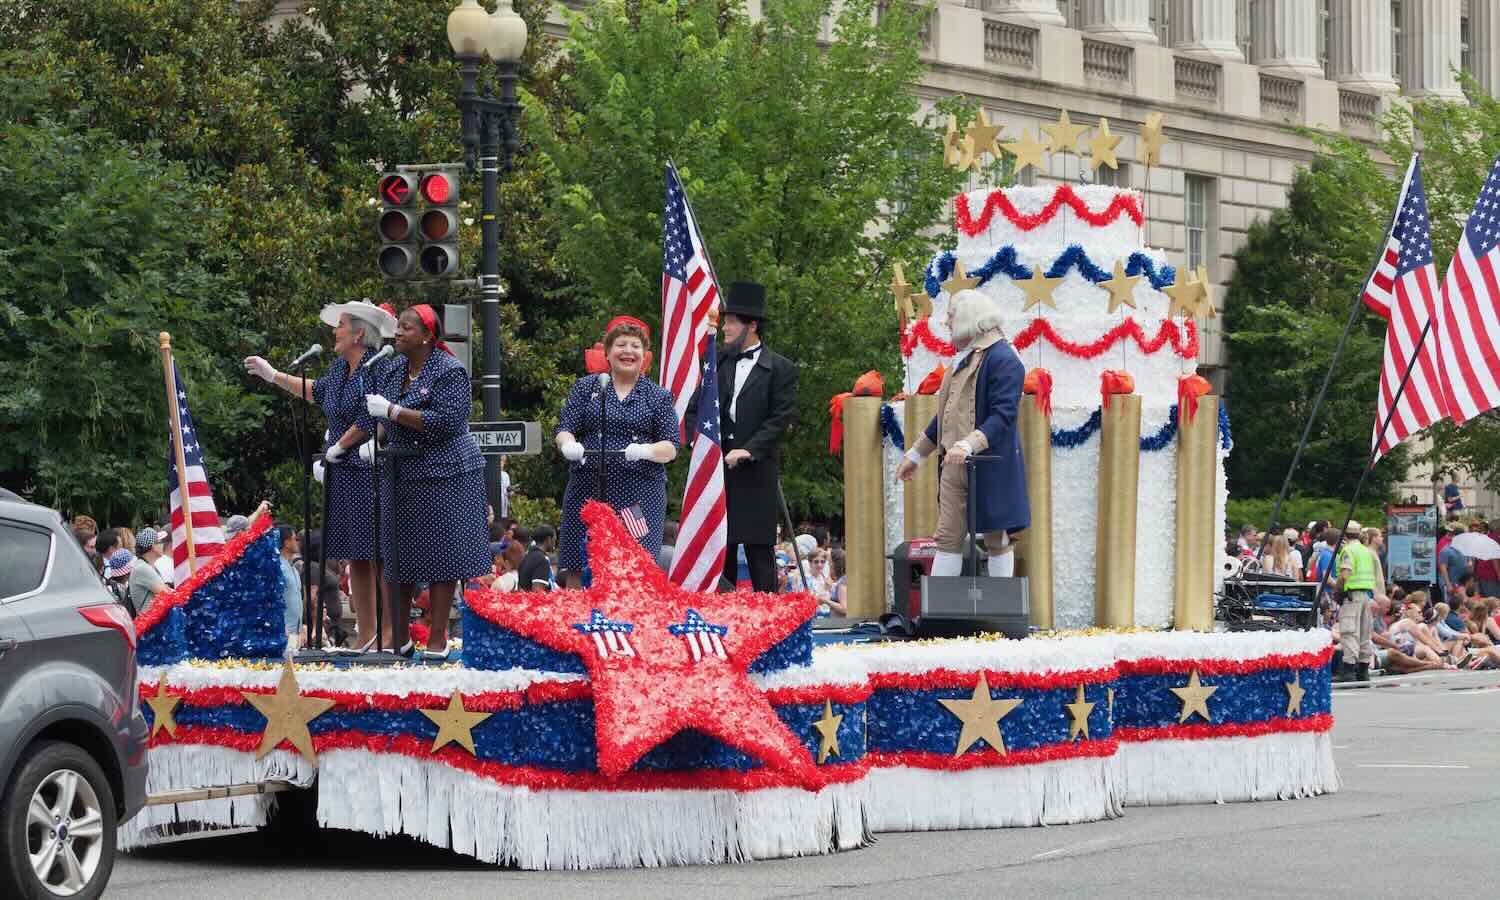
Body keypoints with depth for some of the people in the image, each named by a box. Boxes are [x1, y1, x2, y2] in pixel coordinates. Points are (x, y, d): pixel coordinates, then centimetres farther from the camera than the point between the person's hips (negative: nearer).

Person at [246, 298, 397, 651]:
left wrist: (338, 447, -7)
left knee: (378, 555, -10)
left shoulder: (379, 368, -12)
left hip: (370, 472, -9)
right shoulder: (340, 367, 14)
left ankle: (390, 635, -8)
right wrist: (272, 375, 39)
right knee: (354, 556, 9)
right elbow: (316, 392, 34)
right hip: (342, 474, 9)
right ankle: (365, 637, 13)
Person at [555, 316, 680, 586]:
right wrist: (568, 445, -16)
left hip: (640, 494, -1)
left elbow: (671, 447, 4)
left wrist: (645, 451, -18)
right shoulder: (585, 387, 14)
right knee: (577, 572, -3)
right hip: (588, 490, 1)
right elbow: (564, 429, 8)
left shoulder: (658, 397, 11)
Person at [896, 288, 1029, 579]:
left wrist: (968, 445, -34)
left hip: (991, 467, -9)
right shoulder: (964, 358, 17)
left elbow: (1003, 415, -22)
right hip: (955, 466, 9)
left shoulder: (1002, 360, -13)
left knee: (997, 540, 2)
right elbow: (948, 414, 26)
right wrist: (915, 454, 28)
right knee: (947, 538, 5)